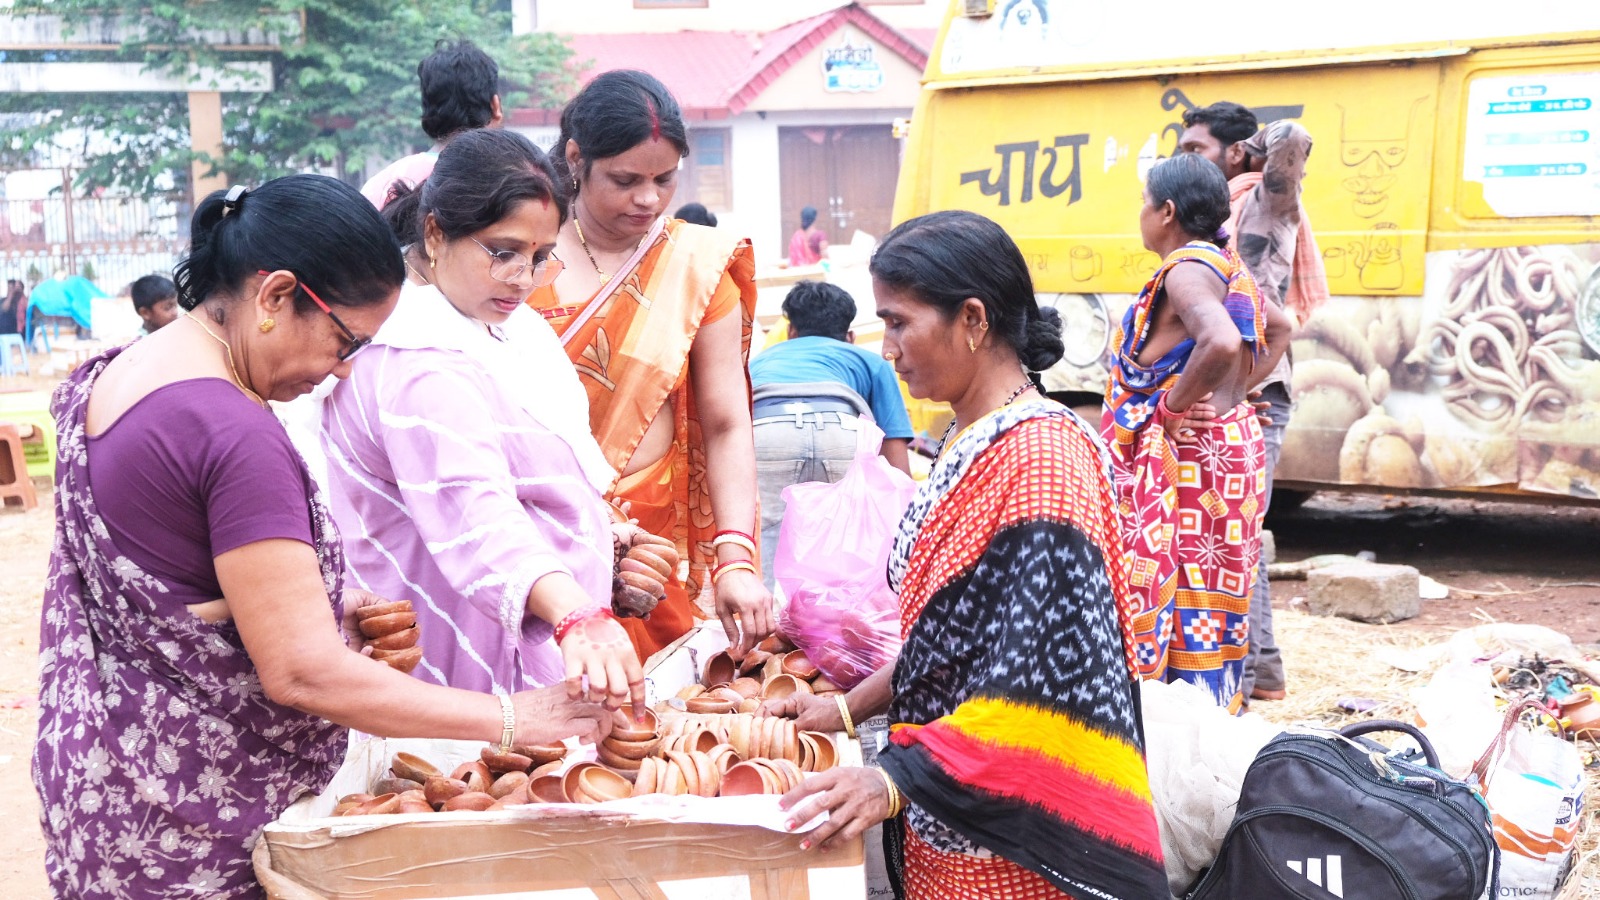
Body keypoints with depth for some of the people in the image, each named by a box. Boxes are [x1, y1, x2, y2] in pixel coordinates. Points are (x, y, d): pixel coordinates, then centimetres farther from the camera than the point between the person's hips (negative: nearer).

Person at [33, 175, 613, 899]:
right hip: (197, 830, -10)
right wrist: (513, 719, -21)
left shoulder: (107, 375, 5)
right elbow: (304, 674, -26)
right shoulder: (237, 436, -25)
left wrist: (327, 608, 6)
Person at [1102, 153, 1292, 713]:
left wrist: (1171, 406, -20)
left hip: (1184, 456, -10)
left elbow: (1221, 343, -33)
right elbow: (1280, 330, 28)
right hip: (1228, 447, 10)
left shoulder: (1186, 269, -15)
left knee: (1172, 605, -6)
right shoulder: (1224, 268, 14)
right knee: (1212, 606, 13)